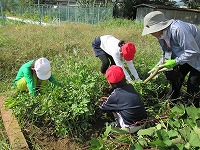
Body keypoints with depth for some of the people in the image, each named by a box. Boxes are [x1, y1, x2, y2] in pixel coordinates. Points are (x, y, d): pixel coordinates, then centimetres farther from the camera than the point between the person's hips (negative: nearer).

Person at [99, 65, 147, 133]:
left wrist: (100, 103, 25)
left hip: (131, 128, -6)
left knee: (112, 107, 6)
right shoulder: (131, 86, -2)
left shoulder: (115, 95, -17)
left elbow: (102, 106, 3)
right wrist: (108, 99, 25)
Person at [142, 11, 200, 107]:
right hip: (183, 54, 8)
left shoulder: (178, 30, -37)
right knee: (174, 76, 9)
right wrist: (159, 65, -9)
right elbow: (166, 54, 5)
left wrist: (175, 62, -28)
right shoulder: (161, 35, -9)